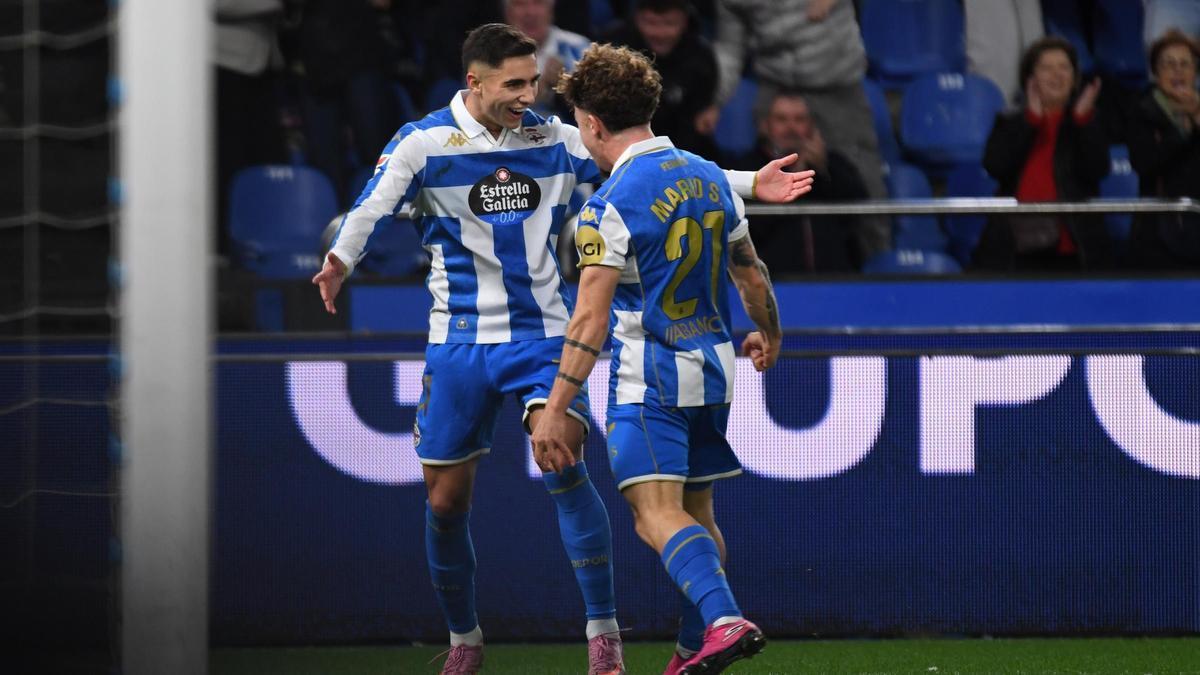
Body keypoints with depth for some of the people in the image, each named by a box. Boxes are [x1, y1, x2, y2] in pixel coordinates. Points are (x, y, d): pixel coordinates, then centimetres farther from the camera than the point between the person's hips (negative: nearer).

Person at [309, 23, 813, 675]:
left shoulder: (554, 141, 3)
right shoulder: (423, 144, -7)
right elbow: (370, 209, -23)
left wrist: (747, 184, 1)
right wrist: (341, 259, -44)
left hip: (542, 336, 1)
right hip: (459, 344, -1)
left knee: (564, 467, -21)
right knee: (445, 500, 4)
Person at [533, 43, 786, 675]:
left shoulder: (610, 204, -14)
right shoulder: (708, 177, 7)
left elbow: (589, 322, -19)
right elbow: (751, 274, 18)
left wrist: (555, 411, -17)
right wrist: (769, 335, 37)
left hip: (649, 375, -7)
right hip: (711, 372, 7)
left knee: (657, 513, -16)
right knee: (697, 513, 17)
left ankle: (723, 619, -36)